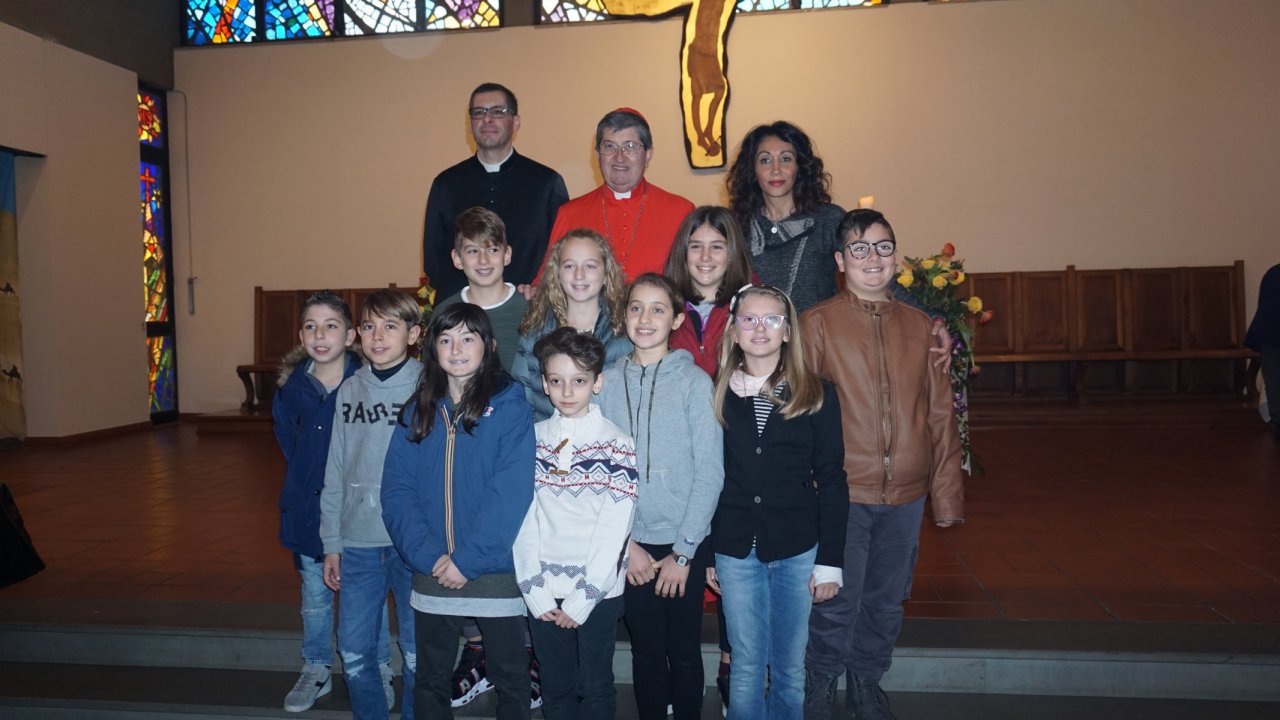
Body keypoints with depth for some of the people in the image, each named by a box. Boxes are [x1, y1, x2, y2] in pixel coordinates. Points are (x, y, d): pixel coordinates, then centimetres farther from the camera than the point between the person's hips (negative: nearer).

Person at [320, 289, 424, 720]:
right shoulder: (350, 390, 6)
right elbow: (335, 471, 9)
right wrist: (331, 542, 9)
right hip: (358, 541, 4)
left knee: (417, 651, 8)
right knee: (353, 651, 11)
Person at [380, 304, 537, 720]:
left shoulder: (509, 406, -6)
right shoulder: (417, 412, 6)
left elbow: (511, 494, -14)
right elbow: (397, 491, -1)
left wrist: (467, 560, -17)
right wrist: (428, 556, -13)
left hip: (496, 574, -3)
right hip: (432, 575, 4)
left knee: (509, 678, 11)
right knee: (430, 681, 16)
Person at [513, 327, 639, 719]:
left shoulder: (616, 444, -5)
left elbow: (614, 529, -9)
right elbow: (523, 519, 0)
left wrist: (580, 600, -11)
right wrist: (536, 593, -7)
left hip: (598, 591, -2)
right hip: (543, 592, 3)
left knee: (595, 688, 8)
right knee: (555, 687, 13)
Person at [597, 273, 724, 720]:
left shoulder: (694, 382, -6)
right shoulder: (607, 382, 1)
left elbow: (710, 473, -7)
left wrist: (682, 552, -9)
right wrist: (624, 543, -6)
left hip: (684, 544, -2)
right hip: (630, 545, 2)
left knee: (684, 651, 10)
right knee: (646, 650, 12)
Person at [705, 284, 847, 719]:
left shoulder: (817, 396, -1)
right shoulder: (717, 396, 3)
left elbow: (832, 482, -1)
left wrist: (830, 560, -4)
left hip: (798, 549, -1)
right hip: (735, 550, 1)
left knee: (790, 665, 9)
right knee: (746, 665, 7)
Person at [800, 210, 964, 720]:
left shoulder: (919, 326, 8)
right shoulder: (817, 324, -3)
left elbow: (940, 414, 9)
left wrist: (947, 495, 8)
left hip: (906, 494, 4)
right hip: (842, 493, -3)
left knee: (886, 600, 16)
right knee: (837, 601, 5)